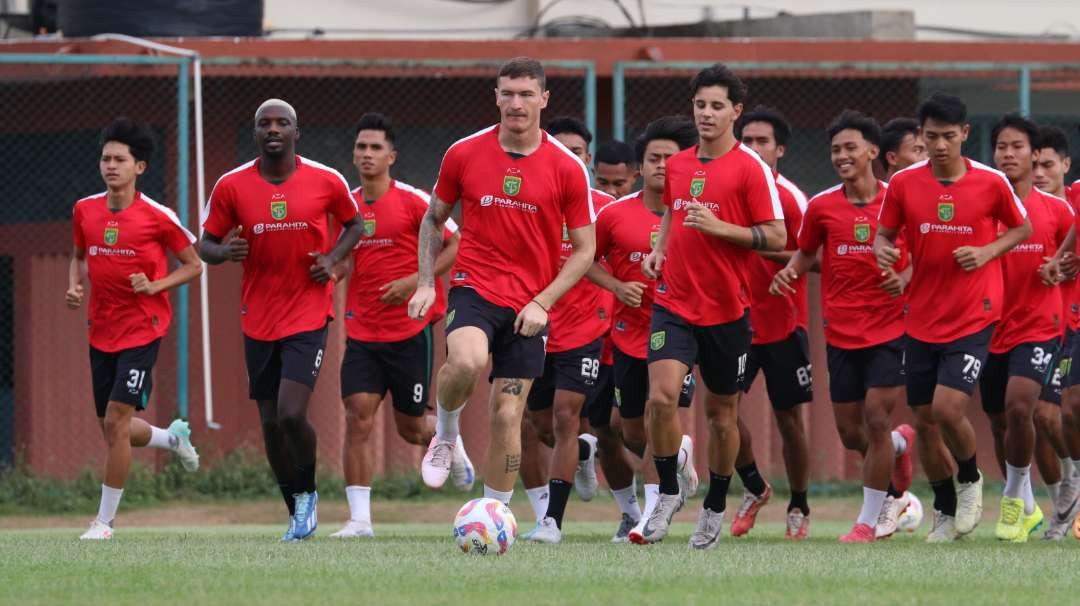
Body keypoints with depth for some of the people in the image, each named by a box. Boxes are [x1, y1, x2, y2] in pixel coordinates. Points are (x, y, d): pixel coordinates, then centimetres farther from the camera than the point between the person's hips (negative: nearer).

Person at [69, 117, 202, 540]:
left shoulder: (157, 216, -11)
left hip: (142, 329, -6)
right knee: (112, 428, 11)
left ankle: (105, 520, -4)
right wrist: (74, 286, 1)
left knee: (116, 421, -13)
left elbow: (193, 265, -1)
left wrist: (154, 286, -17)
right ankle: (173, 437, 44)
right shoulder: (85, 211, 3)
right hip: (101, 331, 6)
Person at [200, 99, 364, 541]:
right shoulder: (231, 186, -2)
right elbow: (205, 245, 6)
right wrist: (224, 251, -17)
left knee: (291, 413, -17)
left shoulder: (326, 181, -3)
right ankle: (298, 512, 22)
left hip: (309, 317, -2)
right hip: (258, 319, 3)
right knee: (271, 423, 5)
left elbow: (354, 225, 15)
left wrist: (333, 258, -5)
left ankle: (308, 492, 8)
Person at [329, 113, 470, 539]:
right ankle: (359, 518, -10)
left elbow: (457, 246, -5)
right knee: (358, 416, -11)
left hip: (410, 329, -3)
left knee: (410, 427, 4)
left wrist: (415, 281, -16)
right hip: (362, 329, 4)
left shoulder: (411, 201, -9)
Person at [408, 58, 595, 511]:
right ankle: (445, 433, -1)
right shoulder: (464, 154, 0)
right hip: (474, 287, -1)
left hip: (529, 307, 1)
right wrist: (426, 283, 2)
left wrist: (542, 303, -9)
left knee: (507, 417, -1)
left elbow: (584, 249, 2)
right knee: (467, 361, -32)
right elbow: (433, 219, 14)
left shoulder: (567, 168, -3)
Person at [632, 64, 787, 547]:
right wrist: (658, 250, 6)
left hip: (726, 309, -3)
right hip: (674, 303, 3)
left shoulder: (750, 168, -8)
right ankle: (667, 495, 0)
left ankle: (715, 509, 25)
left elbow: (776, 237, -10)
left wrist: (719, 228, -21)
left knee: (721, 412, 8)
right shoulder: (677, 165, 8)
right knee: (661, 396, -16)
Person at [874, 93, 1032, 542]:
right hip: (922, 318, 3)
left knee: (948, 409, -18)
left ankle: (970, 480, 12)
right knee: (924, 422, 6)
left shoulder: (991, 182, -6)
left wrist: (987, 252, -9)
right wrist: (883, 251, -15)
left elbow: (1022, 229, 9)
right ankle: (946, 512, 26)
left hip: (973, 316, -3)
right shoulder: (903, 183, -2)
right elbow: (884, 233, 9)